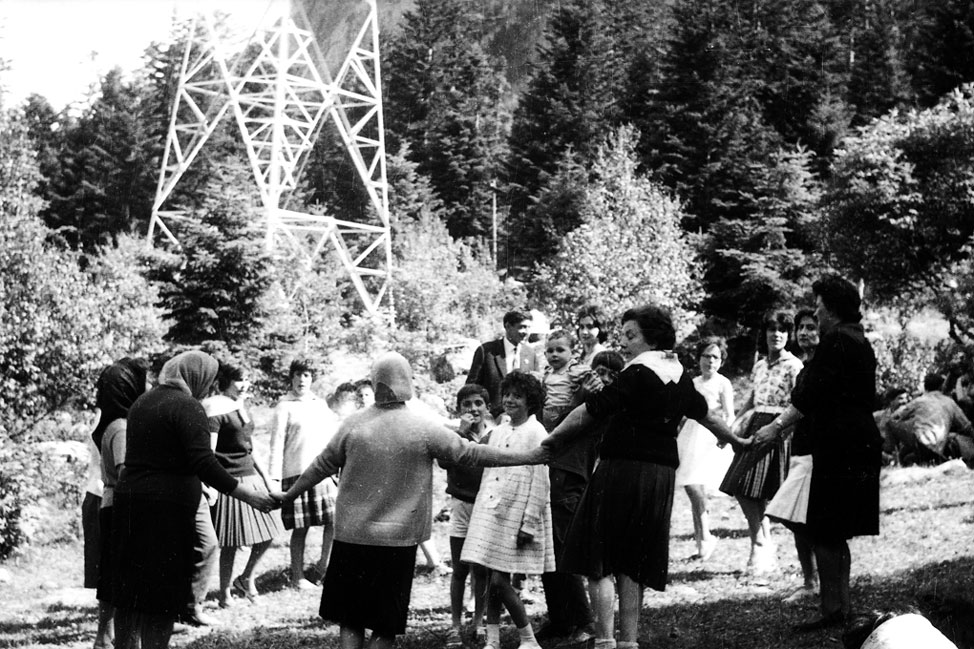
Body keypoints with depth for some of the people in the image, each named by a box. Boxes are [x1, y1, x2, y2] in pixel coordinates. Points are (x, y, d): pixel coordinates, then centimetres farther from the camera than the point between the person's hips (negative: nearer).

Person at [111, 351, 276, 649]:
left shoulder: (142, 402, 16)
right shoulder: (187, 406, -10)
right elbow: (204, 462, -20)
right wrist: (248, 495, -19)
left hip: (128, 501, 8)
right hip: (166, 509, -8)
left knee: (129, 591, 13)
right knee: (162, 593, -3)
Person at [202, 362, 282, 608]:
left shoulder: (241, 407, 14)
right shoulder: (216, 410, -12)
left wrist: (263, 474, 20)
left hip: (250, 475, 8)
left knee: (268, 531, 5)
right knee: (231, 542, -2)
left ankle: (246, 578, 23)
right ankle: (225, 593, 11)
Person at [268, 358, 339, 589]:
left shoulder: (320, 405, 15)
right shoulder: (285, 406, 0)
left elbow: (333, 437, 20)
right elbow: (277, 443, -4)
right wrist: (274, 479, -10)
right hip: (296, 472, -5)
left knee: (335, 519, -6)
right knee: (300, 527, -1)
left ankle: (322, 566, 11)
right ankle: (297, 576, 10)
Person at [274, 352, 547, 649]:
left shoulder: (353, 424, -3)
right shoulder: (423, 428, -9)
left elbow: (321, 466, 7)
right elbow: (471, 454, -7)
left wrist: (288, 496, 24)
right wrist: (532, 457, 0)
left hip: (351, 536, 2)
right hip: (398, 540, -2)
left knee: (350, 617, 12)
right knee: (386, 624, 7)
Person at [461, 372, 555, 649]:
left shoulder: (536, 433, -8)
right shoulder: (498, 431, 13)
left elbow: (540, 483, -11)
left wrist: (529, 524, -14)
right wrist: (481, 510, 14)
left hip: (516, 516, -7)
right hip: (490, 512, 7)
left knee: (500, 581, -9)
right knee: (491, 581, 6)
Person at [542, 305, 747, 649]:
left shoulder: (637, 375, -13)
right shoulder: (680, 378, 10)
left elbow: (589, 412, -14)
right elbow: (704, 414, 27)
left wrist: (552, 439, -4)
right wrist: (734, 439, 44)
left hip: (622, 468, -7)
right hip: (662, 475, 7)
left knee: (599, 562, -1)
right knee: (633, 566, 13)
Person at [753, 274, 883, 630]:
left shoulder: (836, 340, -13)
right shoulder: (859, 342, 18)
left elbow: (811, 391, -19)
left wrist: (779, 425, -17)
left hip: (839, 446, -10)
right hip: (861, 442, 10)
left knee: (823, 533, -7)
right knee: (837, 533, 15)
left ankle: (831, 609, -7)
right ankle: (842, 604, 18)